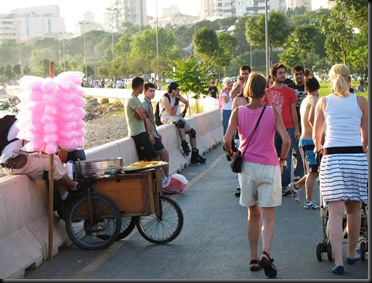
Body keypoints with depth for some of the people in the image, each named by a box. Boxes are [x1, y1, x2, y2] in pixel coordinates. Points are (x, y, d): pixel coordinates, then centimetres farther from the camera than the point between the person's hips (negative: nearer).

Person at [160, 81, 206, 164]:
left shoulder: (177, 96, 4)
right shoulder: (165, 99, -18)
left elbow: (186, 102, 24)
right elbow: (172, 113, -21)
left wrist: (184, 111, 13)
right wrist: (176, 101, -22)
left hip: (178, 117, 8)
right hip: (167, 118, -8)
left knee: (192, 131, -2)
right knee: (181, 122, -40)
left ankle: (195, 155, 2)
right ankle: (184, 144, -32)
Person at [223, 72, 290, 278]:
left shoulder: (238, 112, -3)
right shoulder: (272, 112, -4)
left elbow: (227, 140, -13)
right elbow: (286, 140, -13)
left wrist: (232, 155, 7)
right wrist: (282, 159, 5)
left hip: (247, 166, 2)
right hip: (269, 167, -1)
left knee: (253, 215, 16)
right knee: (268, 218, 0)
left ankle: (254, 259, 18)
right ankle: (266, 254, -22)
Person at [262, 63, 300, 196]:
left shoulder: (290, 91, 7)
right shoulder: (267, 92, 10)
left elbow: (293, 112, 8)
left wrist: (296, 129, 2)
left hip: (288, 129, -1)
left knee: (286, 159, -3)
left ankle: (284, 185, 0)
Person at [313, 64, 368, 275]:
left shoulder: (323, 102, 5)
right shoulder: (361, 102, 4)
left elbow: (316, 133, 14)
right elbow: (365, 133, 11)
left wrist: (318, 146, 36)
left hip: (332, 157, 0)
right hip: (356, 157, 1)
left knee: (335, 211, -3)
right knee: (354, 210, 14)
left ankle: (338, 260, -11)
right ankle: (352, 253, 29)